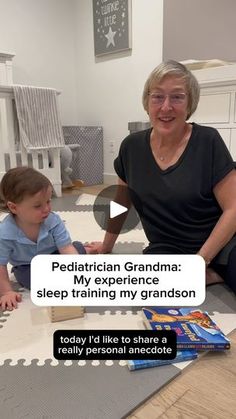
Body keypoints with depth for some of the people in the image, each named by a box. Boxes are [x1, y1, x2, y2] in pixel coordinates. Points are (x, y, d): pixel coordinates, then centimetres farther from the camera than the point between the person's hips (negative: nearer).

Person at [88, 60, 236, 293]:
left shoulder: (208, 141, -9)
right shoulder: (132, 147, 0)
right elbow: (121, 203, 13)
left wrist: (201, 260, -16)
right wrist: (107, 246, 22)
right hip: (168, 249, 4)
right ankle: (213, 275, -6)